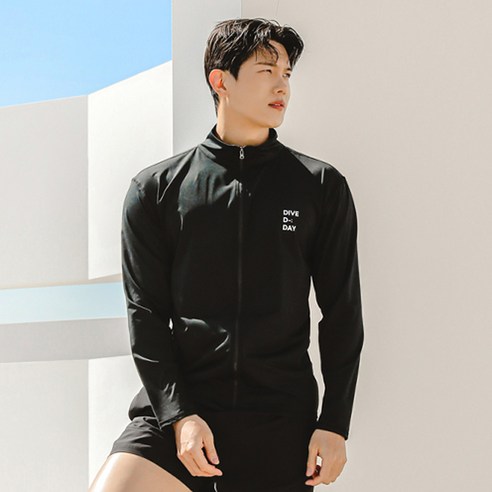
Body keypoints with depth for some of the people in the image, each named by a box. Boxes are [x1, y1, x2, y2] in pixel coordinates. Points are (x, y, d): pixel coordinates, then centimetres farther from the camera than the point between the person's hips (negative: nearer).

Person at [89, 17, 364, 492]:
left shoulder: (322, 188, 7)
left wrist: (334, 423, 0)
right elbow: (145, 314, 2)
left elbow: (342, 315, 7)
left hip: (281, 422, 1)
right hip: (174, 408, 0)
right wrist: (178, 414, -9)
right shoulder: (156, 190, 6)